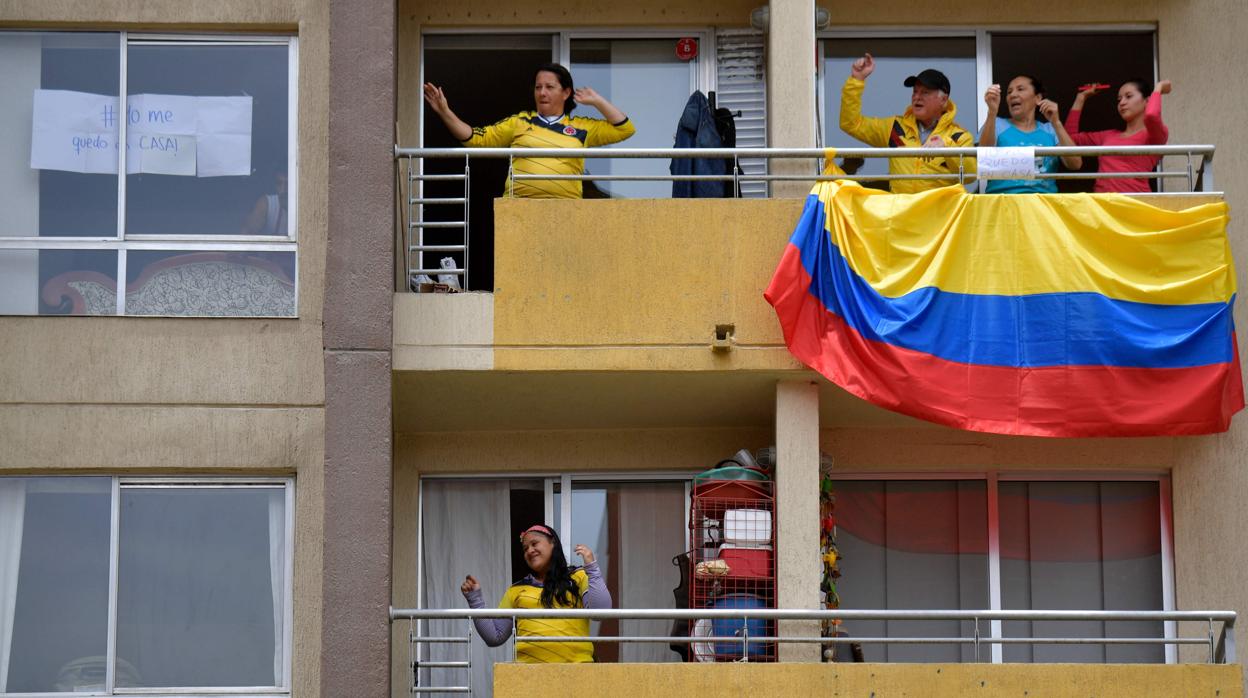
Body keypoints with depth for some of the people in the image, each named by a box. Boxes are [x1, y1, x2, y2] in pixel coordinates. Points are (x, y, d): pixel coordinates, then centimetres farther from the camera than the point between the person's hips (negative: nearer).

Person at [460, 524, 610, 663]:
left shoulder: (578, 578, 15)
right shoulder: (517, 591, 22)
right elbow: (495, 637, 20)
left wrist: (591, 568, -2)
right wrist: (474, 600, 14)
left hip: (575, 662, -2)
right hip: (528, 666, 2)